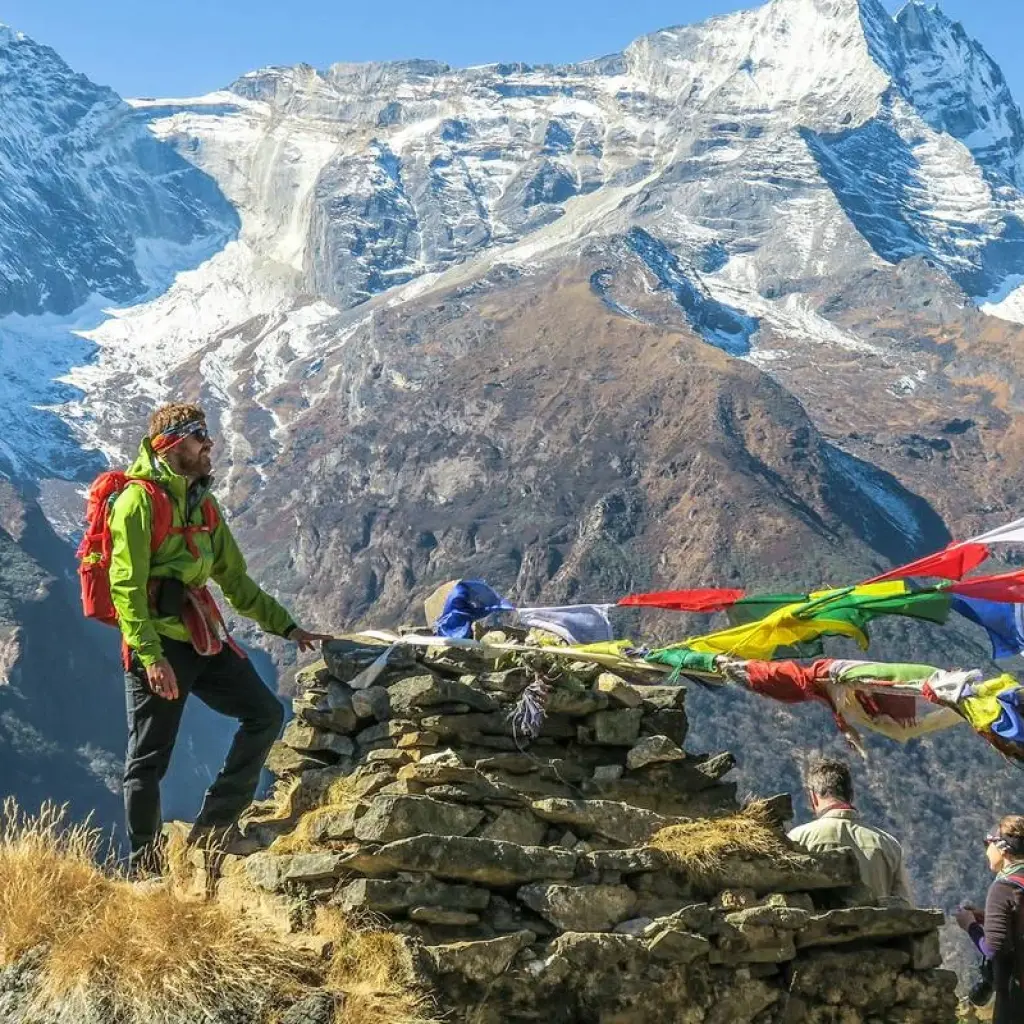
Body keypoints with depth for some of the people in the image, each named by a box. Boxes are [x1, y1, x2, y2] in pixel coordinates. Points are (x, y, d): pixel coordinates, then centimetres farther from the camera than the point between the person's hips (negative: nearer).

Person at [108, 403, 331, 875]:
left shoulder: (204, 506, 16)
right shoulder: (139, 502, -9)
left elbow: (236, 581, 22)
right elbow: (127, 587, -17)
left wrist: (288, 628, 18)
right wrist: (151, 656, -25)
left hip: (204, 639, 8)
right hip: (157, 644, -8)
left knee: (266, 713, 2)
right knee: (148, 760, -2)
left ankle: (211, 830, 8)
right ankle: (145, 871, 8)